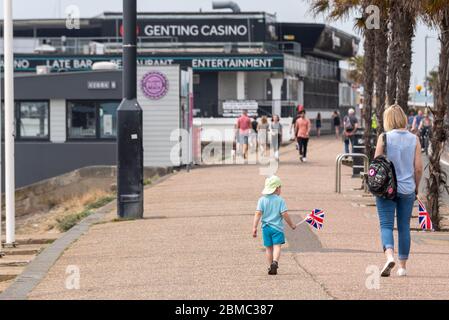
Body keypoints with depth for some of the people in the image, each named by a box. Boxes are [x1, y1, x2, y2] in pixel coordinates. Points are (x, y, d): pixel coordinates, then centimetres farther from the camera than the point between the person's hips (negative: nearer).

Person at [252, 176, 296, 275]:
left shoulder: (262, 200, 0)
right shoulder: (280, 200, -6)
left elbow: (258, 214, -8)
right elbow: (284, 214, -10)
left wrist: (254, 227, -8)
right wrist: (291, 224, 4)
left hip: (266, 227, 3)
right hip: (277, 227, -3)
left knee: (269, 248, 13)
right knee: (277, 246, -7)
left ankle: (270, 267, 16)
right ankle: (275, 262, -32)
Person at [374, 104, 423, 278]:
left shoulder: (384, 137, -7)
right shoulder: (414, 139, 0)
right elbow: (418, 168, 0)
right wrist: (416, 187, 13)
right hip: (407, 189, 2)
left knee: (386, 225, -1)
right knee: (404, 227, 10)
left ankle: (389, 255, -25)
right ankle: (403, 265, 14)